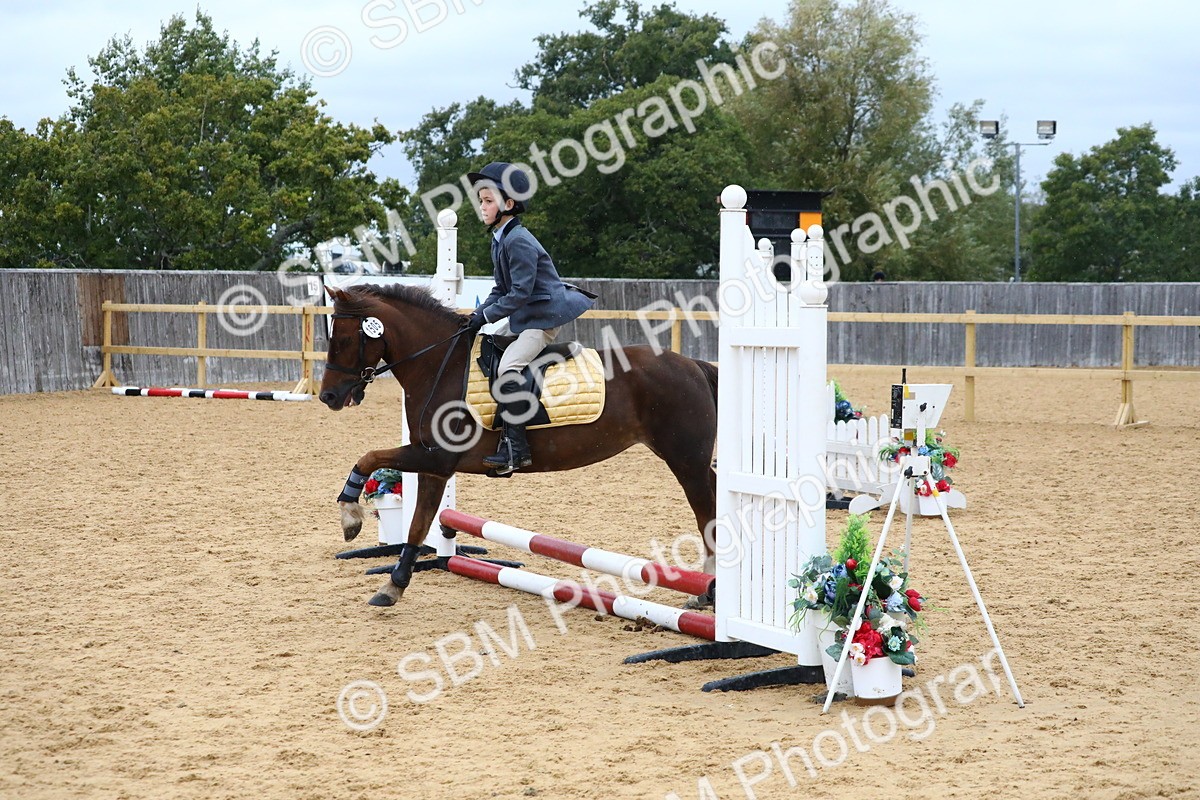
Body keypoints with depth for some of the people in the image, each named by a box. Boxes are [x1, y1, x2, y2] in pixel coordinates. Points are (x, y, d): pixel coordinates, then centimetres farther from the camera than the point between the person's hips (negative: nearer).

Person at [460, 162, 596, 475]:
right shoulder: (500, 239, 11)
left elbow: (520, 293, -24)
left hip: (546, 314, -11)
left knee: (509, 367, -24)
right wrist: (479, 313, 0)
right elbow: (501, 289, 15)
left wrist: (486, 315, -19)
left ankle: (515, 447, -24)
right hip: (523, 315, 11)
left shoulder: (519, 241, -20)